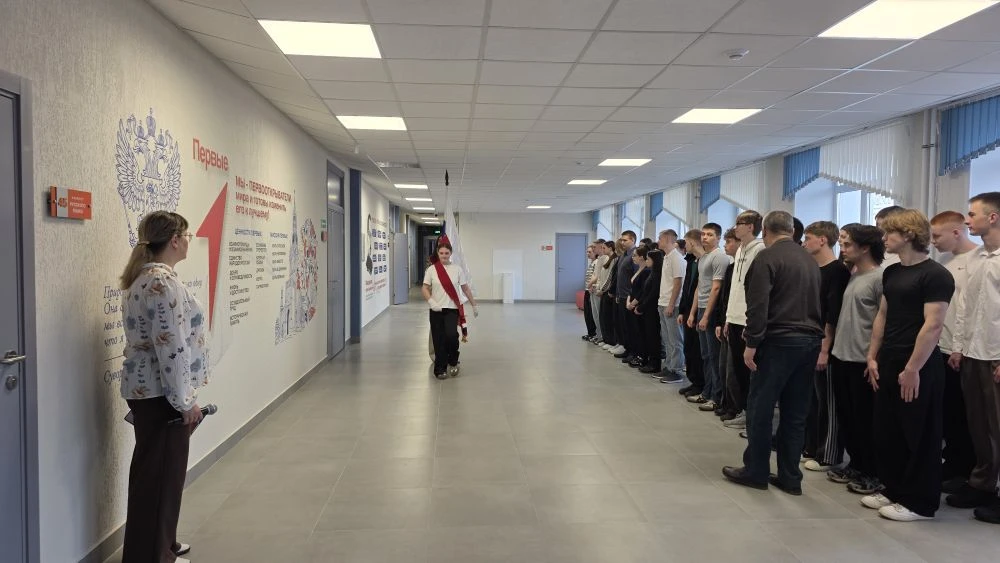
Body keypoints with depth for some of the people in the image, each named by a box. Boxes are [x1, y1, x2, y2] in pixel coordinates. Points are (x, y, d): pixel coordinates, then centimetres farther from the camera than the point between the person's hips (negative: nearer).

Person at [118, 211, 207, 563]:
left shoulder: (143, 277, 13)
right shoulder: (164, 282, -20)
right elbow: (172, 348, -24)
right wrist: (186, 400, -18)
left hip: (146, 389, 10)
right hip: (161, 393, -10)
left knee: (155, 469, 19)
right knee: (161, 471, 1)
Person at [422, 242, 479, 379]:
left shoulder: (457, 269, 2)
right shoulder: (431, 269, 1)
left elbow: (466, 289, 8)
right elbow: (425, 288, -1)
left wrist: (474, 305, 9)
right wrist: (431, 302, -17)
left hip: (452, 309, -1)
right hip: (436, 310, 1)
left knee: (451, 335, -19)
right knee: (438, 339, 2)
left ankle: (453, 362, 8)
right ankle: (440, 369, 16)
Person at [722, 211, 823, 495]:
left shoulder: (767, 257, -8)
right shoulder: (811, 260, 16)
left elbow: (758, 305, -16)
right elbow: (818, 302, 18)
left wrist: (752, 344, -13)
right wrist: (812, 335, 19)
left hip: (779, 341, -7)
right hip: (811, 341, 7)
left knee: (760, 407, 3)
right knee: (796, 412, 10)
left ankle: (756, 471, 10)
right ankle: (790, 477, 15)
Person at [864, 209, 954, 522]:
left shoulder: (935, 275, -13)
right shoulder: (892, 272, 11)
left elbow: (933, 324, -19)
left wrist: (913, 368, -21)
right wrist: (873, 357, 10)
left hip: (918, 368, -8)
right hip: (888, 363, 8)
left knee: (919, 436, 3)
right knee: (886, 432, 13)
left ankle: (919, 502, 14)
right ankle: (893, 491, 26)